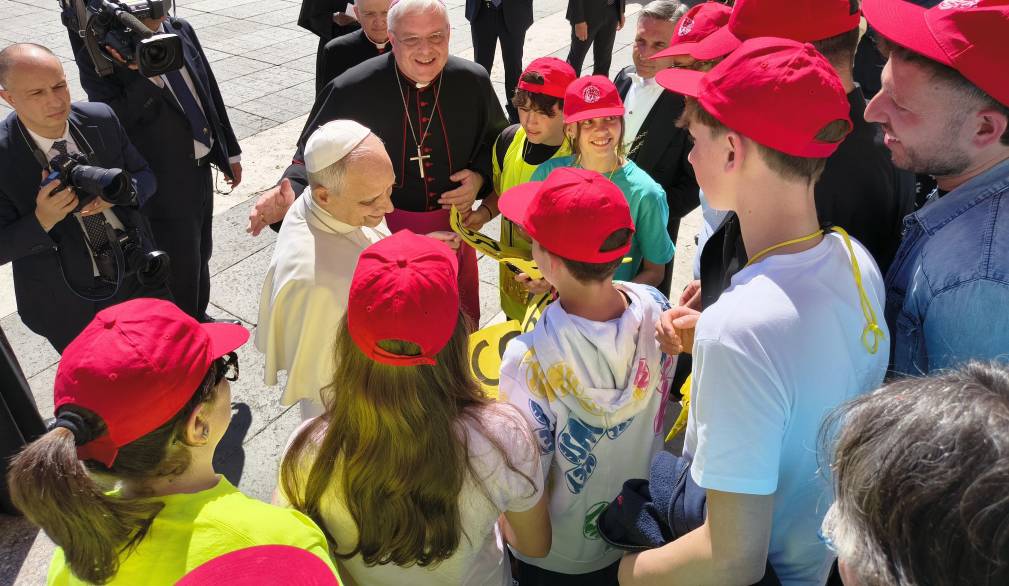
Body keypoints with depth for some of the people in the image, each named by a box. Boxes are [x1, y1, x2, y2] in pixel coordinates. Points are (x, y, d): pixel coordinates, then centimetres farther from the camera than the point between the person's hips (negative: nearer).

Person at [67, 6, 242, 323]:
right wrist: (145, 75, -34)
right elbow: (114, 124, -23)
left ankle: (199, 319, 48)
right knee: (180, 267, 9)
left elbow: (211, 93, 8)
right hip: (162, 184, -6)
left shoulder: (180, 30, -1)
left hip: (201, 169, 6)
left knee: (201, 253, 24)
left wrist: (230, 152, 13)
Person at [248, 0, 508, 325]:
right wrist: (291, 192, -29)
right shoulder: (352, 90, -18)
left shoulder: (473, 81, -9)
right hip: (380, 229, -2)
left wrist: (480, 176, -13)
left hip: (453, 225, 3)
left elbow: (497, 140, 7)